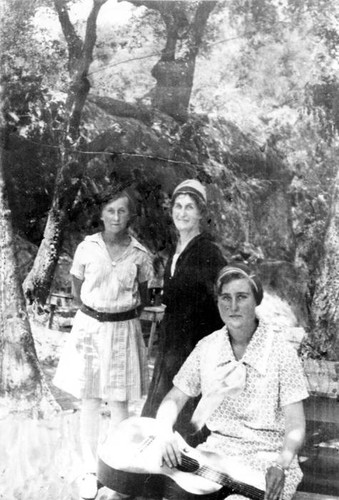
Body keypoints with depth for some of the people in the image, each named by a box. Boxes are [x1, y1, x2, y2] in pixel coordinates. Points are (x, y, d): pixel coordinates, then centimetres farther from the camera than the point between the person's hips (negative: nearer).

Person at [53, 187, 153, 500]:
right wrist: (95, 316, 4)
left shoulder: (140, 254, -4)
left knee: (119, 403, 5)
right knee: (89, 402, 5)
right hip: (89, 327, 1)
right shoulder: (87, 248, -4)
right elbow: (77, 290, 9)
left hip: (123, 330, 0)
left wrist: (125, 318, 5)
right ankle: (91, 472, 17)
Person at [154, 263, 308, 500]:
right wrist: (165, 433, -14)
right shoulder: (207, 347, 3)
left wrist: (281, 465, -27)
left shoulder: (280, 351, -8)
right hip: (216, 451, 3)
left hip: (267, 457, -2)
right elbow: (173, 400, 7)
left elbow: (295, 425, -9)